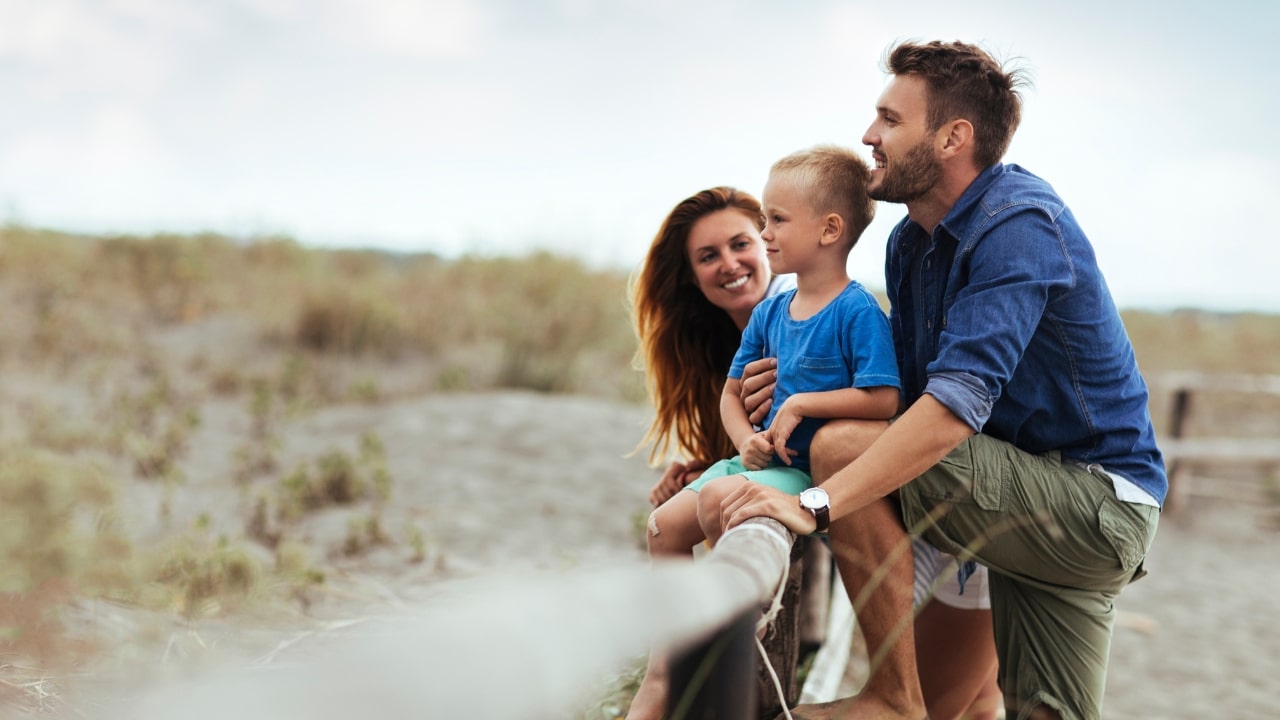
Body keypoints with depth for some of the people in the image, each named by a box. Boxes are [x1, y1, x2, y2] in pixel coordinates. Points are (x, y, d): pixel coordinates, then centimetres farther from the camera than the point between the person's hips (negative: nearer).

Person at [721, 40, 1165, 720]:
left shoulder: (1020, 225, -20)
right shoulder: (911, 240, 9)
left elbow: (957, 406, -32)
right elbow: (905, 390, 13)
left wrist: (816, 503, -37)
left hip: (1098, 503, -9)